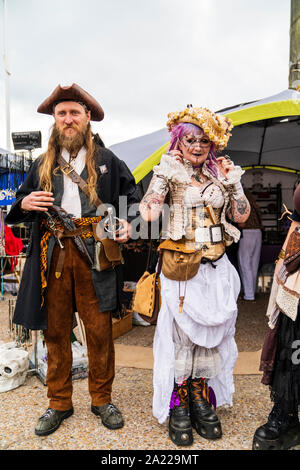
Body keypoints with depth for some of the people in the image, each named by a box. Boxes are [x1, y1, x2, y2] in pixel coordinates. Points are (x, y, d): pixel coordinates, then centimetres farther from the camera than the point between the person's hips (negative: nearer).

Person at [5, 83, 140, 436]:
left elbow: (133, 198, 13)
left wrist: (127, 223, -6)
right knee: (56, 331, 10)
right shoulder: (42, 164, 15)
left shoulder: (107, 161, 9)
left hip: (94, 254, -2)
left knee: (99, 331, 3)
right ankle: (59, 403, 28)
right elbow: (19, 209, 21)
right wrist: (24, 204, -3)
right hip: (53, 254, 3)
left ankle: (102, 399, 24)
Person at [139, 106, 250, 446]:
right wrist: (167, 168, -22)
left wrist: (232, 180, -3)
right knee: (181, 332, 2)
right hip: (181, 268, -4)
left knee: (210, 333, 11)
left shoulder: (219, 174, 11)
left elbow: (241, 215, 5)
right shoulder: (169, 171, -2)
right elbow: (149, 209, -18)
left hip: (216, 269, 5)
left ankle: (202, 400, 30)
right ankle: (178, 407, 21)